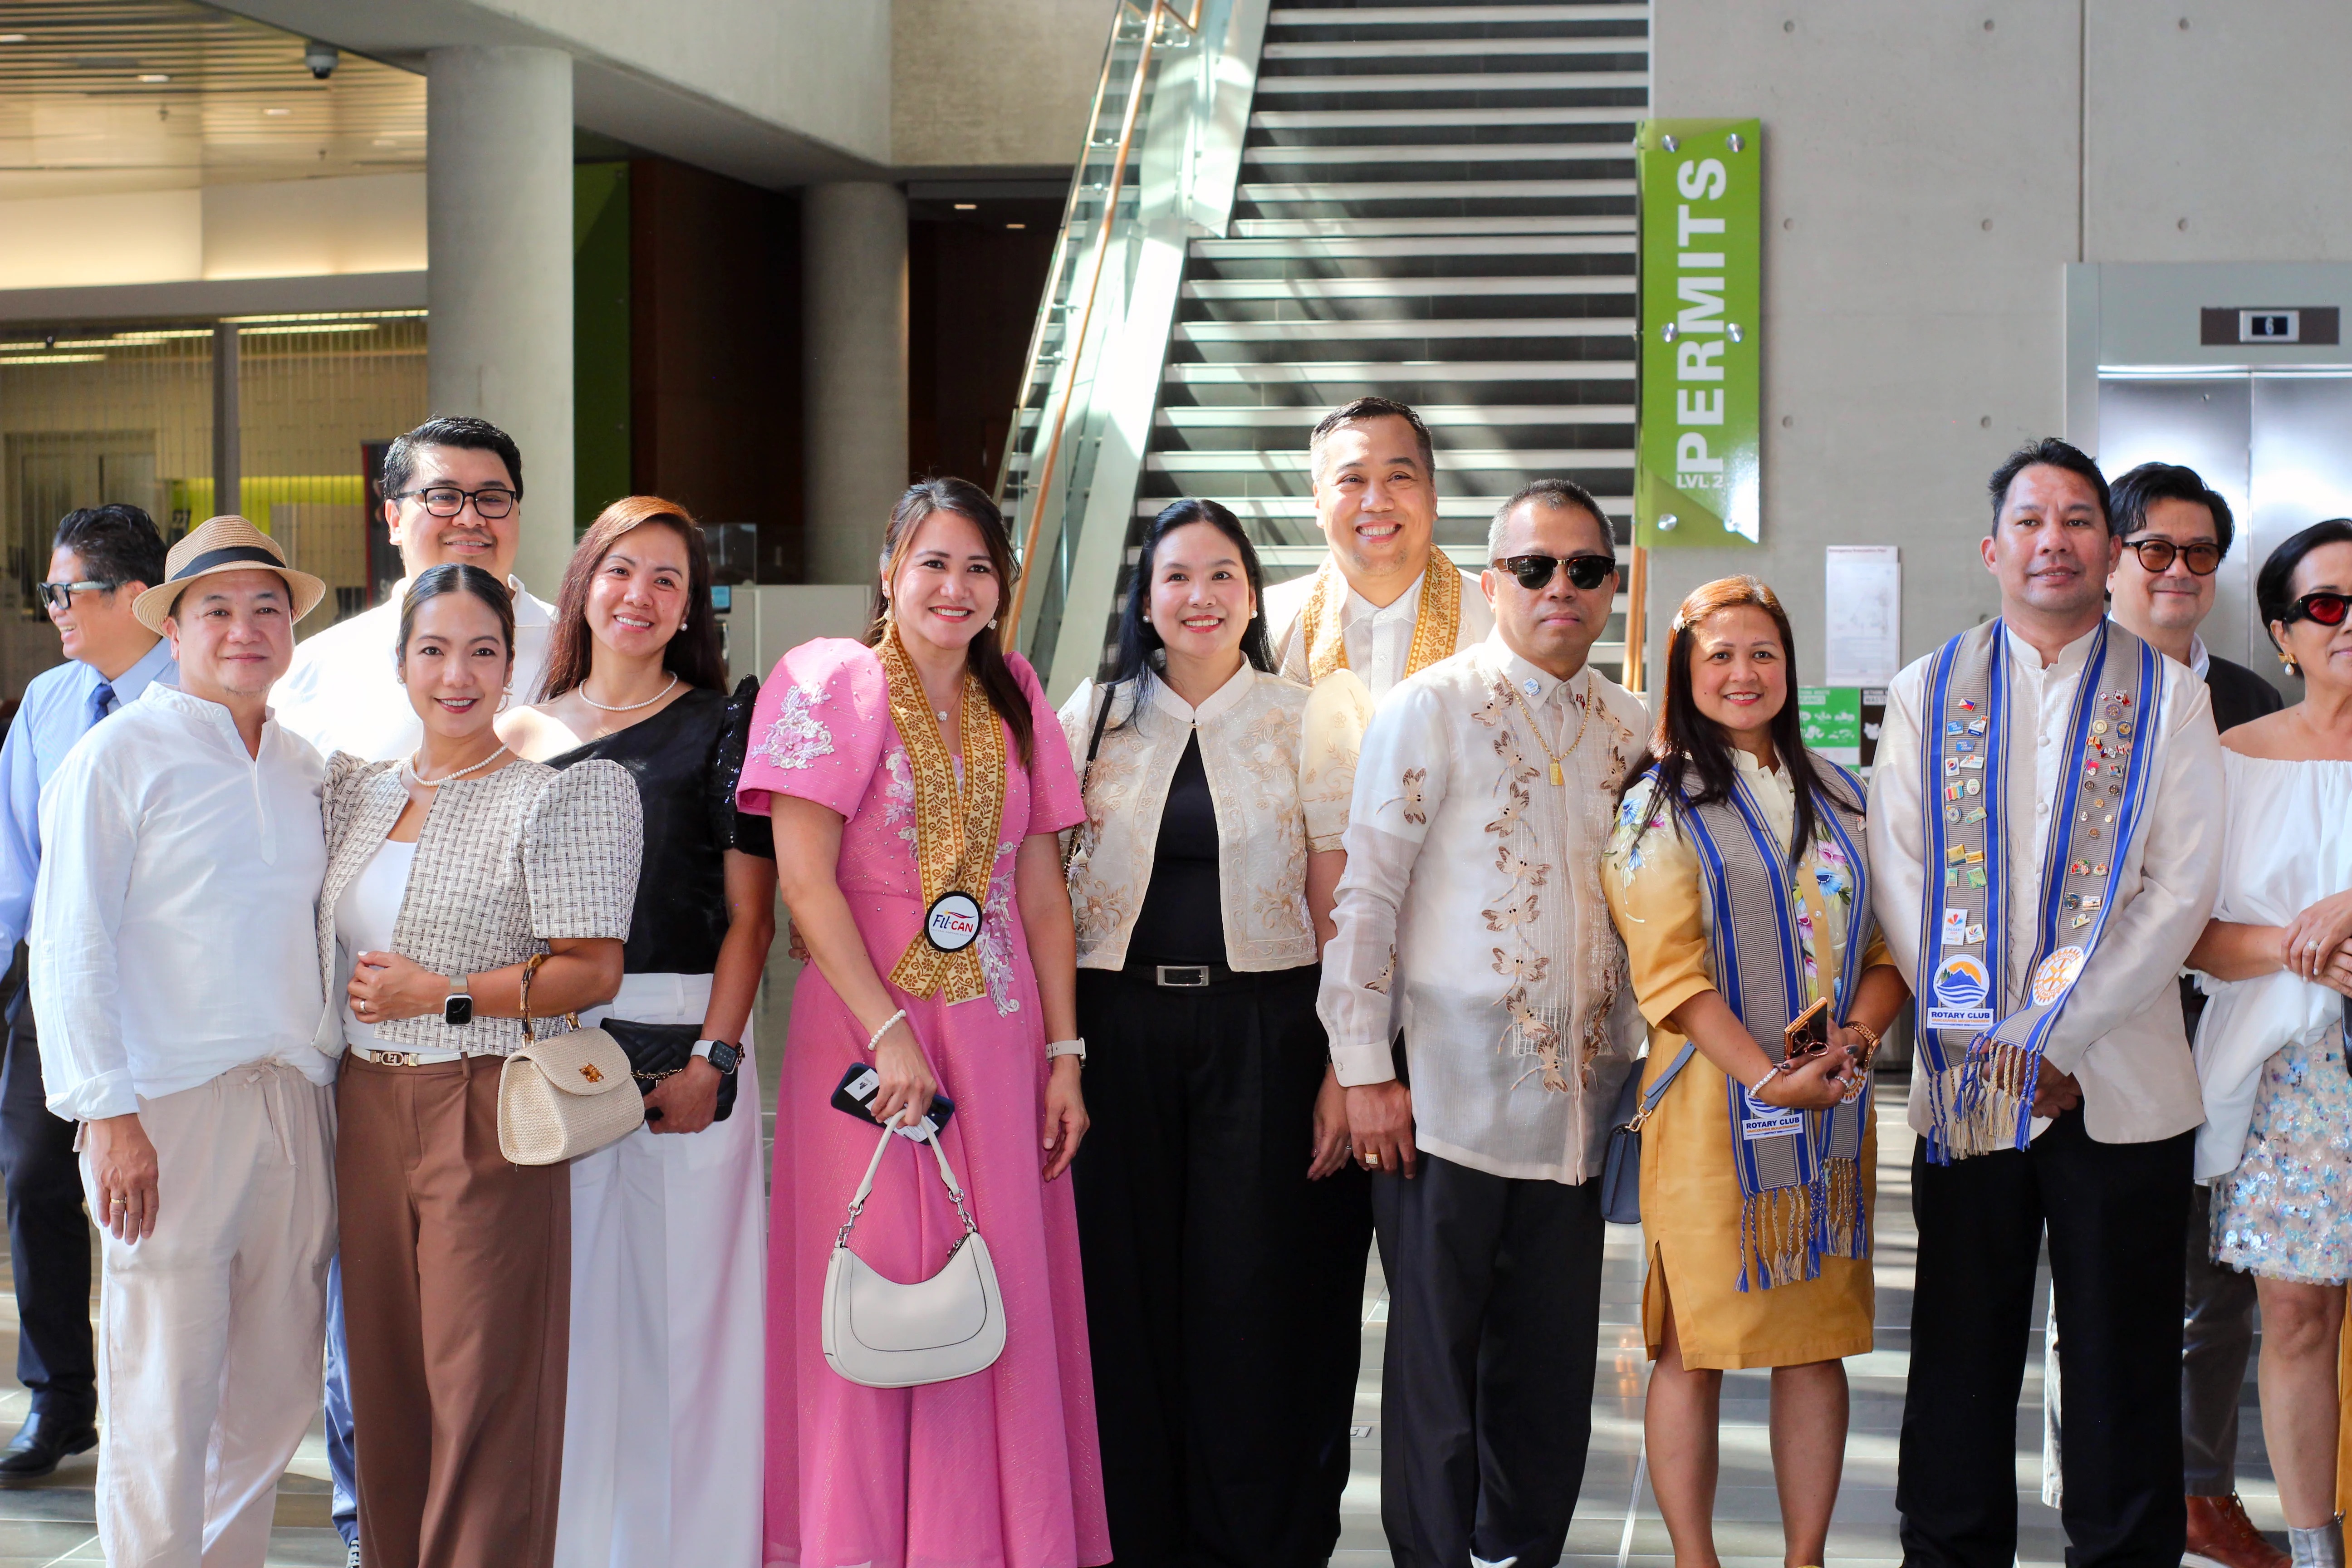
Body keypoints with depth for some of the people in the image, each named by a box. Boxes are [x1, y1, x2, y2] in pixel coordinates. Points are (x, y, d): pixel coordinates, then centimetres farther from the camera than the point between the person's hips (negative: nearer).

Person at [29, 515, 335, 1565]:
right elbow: (69, 951, -6)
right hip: (172, 1113, -5)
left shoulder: (306, 769, 15)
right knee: (162, 1407, -3)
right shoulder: (120, 756, -2)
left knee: (276, 1396, 10)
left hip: (295, 1111, 6)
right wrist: (109, 1114, -13)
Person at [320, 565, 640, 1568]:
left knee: (484, 1383, -4)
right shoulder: (356, 790, 14)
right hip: (368, 1109, 6)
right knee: (384, 1375, 10)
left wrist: (441, 996, -13)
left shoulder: (556, 795, -5)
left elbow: (593, 969, -11)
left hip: (488, 1115, -6)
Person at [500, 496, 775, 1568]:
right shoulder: (524, 737, 12)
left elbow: (749, 916, -1)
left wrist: (714, 1058, -12)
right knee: (567, 1306, 5)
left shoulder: (722, 725, 4)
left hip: (684, 1040, -3)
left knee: (685, 1299, 0)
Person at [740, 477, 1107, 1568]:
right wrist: (888, 1031, -16)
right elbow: (805, 878, -10)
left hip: (999, 1031, 4)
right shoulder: (832, 684, -3)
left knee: (1006, 1301, 5)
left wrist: (1063, 1053, 4)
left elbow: (1041, 887, 11)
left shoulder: (1012, 701, 12)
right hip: (866, 1021, -4)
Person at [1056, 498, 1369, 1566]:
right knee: (1127, 1289, 4)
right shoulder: (1093, 717, 8)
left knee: (1257, 1300, 0)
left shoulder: (1305, 724, 4)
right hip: (1118, 1031, 1)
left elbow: (1338, 909, 1)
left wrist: (1345, 1070, -7)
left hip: (1263, 1036, -1)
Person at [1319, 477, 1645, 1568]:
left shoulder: (1629, 731, 11)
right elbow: (1363, 894, -6)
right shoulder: (1430, 709, -4)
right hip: (1447, 1097, -5)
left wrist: (1634, 1067, 12)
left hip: (1574, 1099, 5)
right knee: (1437, 1355, 3)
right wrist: (1363, 1070, -10)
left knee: (1552, 1356, 10)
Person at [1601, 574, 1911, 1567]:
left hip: (1834, 1112, 4)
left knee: (1817, 1343, 6)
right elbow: (1669, 971, -9)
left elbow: (1889, 946, 12)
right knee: (1696, 1348, -1)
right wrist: (1769, 1077, -19)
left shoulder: (1836, 794, 14)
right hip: (1711, 1106, -4)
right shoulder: (1660, 801, 0)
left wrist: (1857, 1035, -9)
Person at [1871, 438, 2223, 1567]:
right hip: (1964, 1085, 1)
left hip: (2123, 1087, -1)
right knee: (1961, 1359, 7)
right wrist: (1989, 1041, -8)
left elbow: (2181, 892, -4)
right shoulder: (1926, 695, 8)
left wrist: (2049, 1031, -12)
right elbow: (1901, 883, 2)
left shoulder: (2169, 699, 4)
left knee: (2123, 1370, 5)